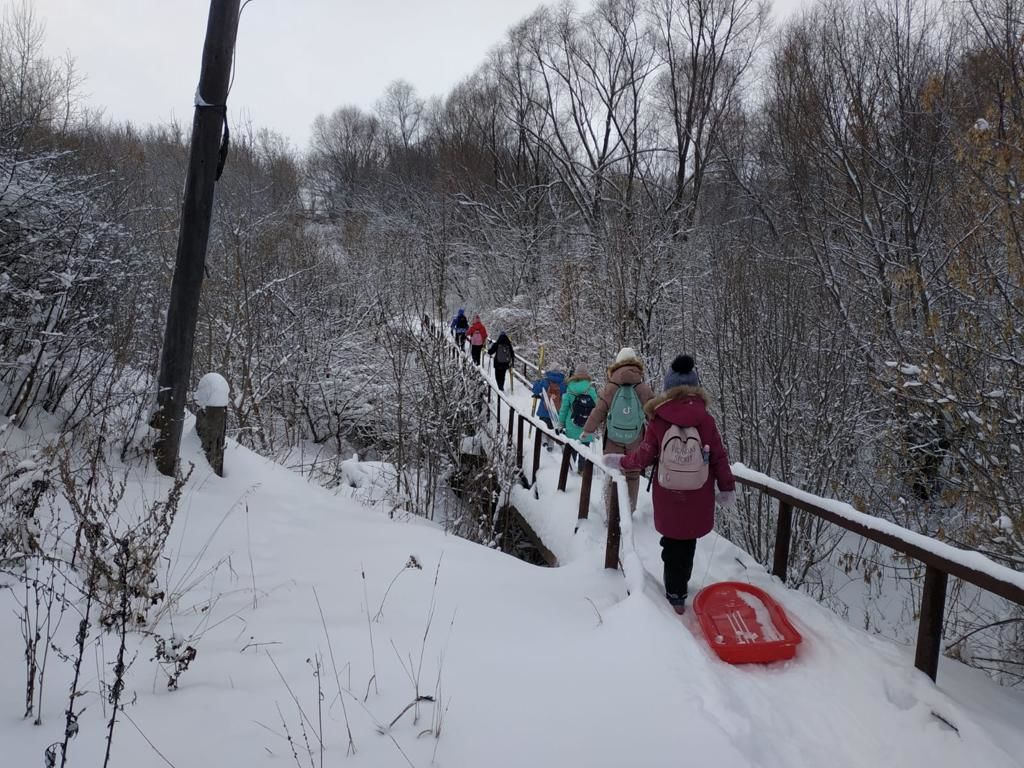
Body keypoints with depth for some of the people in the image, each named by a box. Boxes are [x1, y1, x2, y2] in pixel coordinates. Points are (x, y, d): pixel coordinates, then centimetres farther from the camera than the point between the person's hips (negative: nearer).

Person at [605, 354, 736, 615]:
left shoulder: (658, 421, -11)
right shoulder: (706, 420, -10)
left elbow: (644, 456, -4)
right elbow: (719, 457, -5)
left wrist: (621, 461, 15)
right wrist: (727, 489, 8)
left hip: (668, 499, 0)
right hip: (698, 499, 0)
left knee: (673, 542, 16)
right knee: (687, 542, 14)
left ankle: (676, 594, 23)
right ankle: (678, 588, 25)